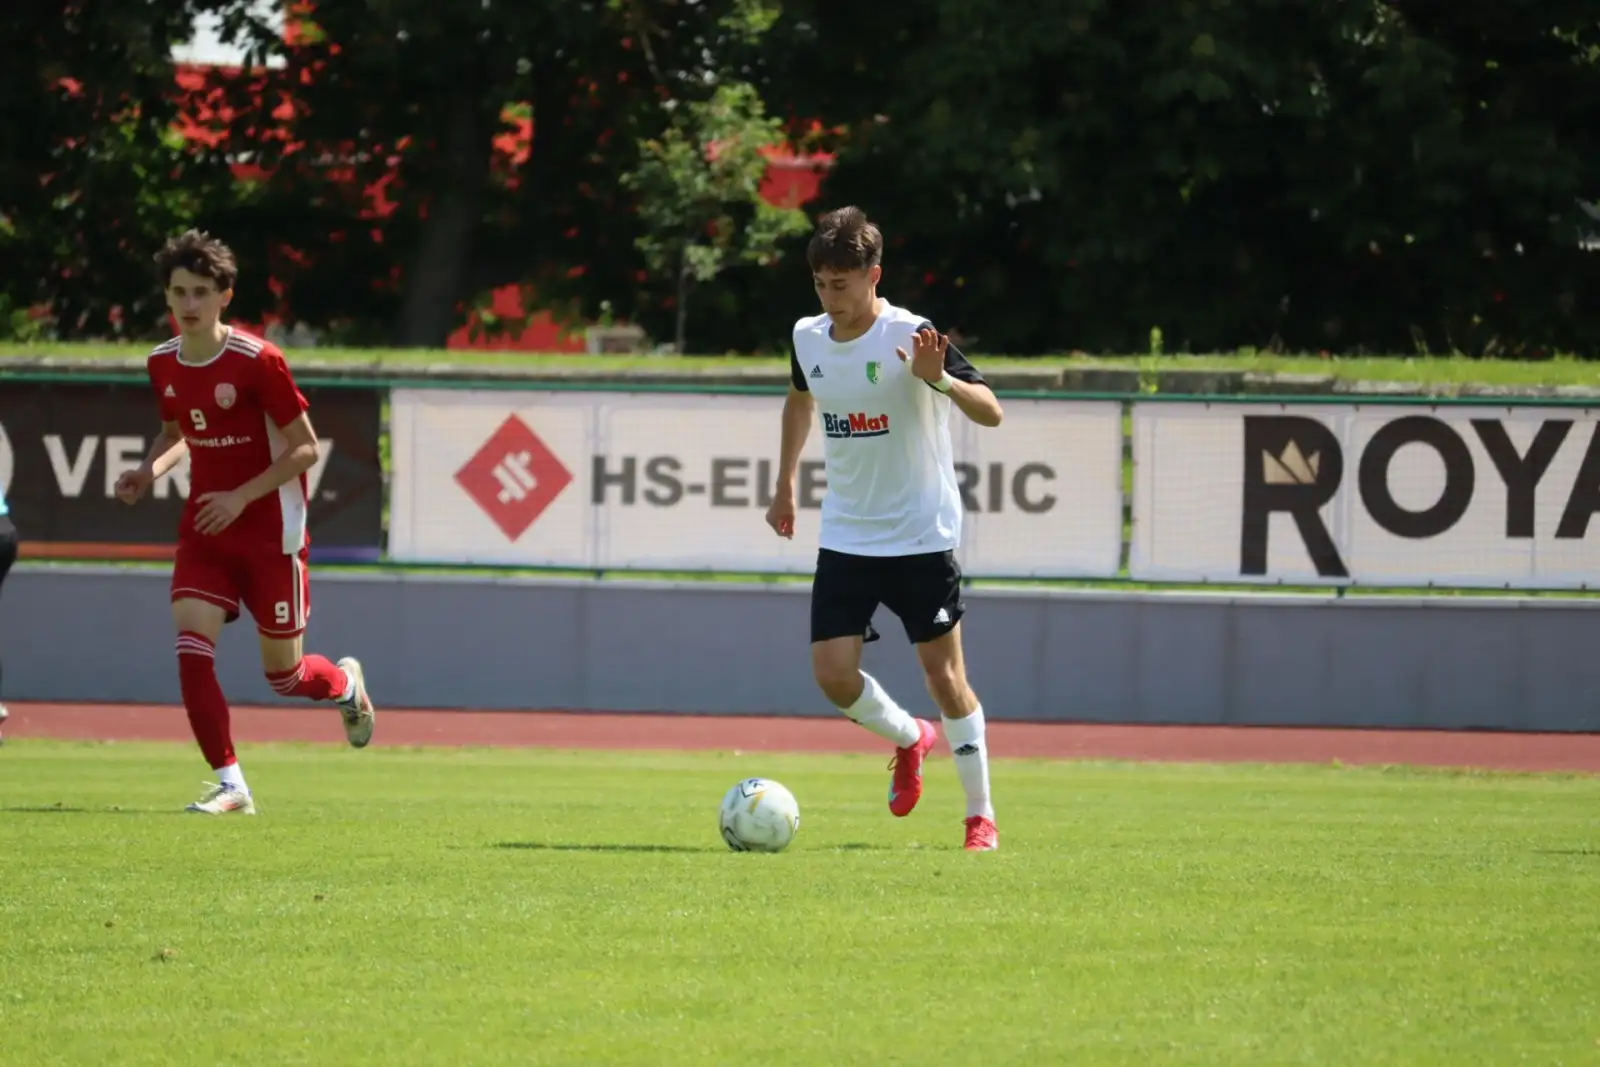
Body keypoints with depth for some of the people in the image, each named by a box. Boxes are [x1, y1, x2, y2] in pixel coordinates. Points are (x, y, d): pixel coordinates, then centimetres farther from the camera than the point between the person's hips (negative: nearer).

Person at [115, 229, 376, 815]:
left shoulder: (257, 361, -17)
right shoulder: (163, 364, 1)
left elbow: (305, 447, -13)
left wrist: (241, 497, -22)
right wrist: (149, 470, -2)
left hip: (270, 534, -4)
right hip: (204, 532, 4)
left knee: (284, 675, 7)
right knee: (191, 652, -16)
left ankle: (346, 682, 42)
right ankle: (230, 784, -10)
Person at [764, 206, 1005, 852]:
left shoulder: (910, 338, -15)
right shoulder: (808, 338, 2)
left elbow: (991, 413, -21)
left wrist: (940, 381, -39)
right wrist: (785, 486, 26)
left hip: (922, 535, -5)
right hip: (845, 534, 5)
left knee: (943, 672, -3)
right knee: (833, 674, -5)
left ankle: (981, 815, 9)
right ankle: (909, 739, 26)